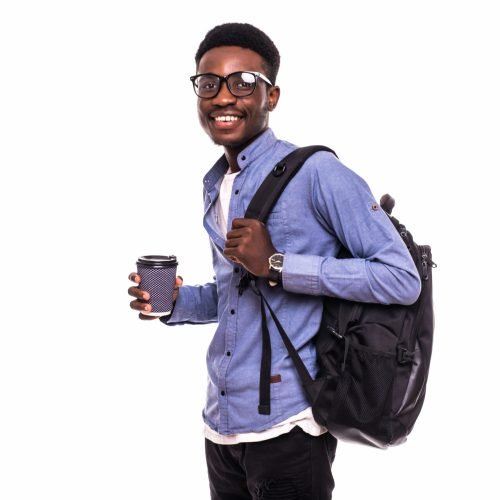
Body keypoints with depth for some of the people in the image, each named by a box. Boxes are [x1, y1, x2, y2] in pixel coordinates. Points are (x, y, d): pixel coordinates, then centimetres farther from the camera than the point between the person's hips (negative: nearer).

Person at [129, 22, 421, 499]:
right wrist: (175, 302, 2)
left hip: (285, 424, -7)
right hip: (220, 422, 7)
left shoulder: (315, 173, -13)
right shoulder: (214, 187, 11)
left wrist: (277, 266, -22)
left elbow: (402, 279, -18)